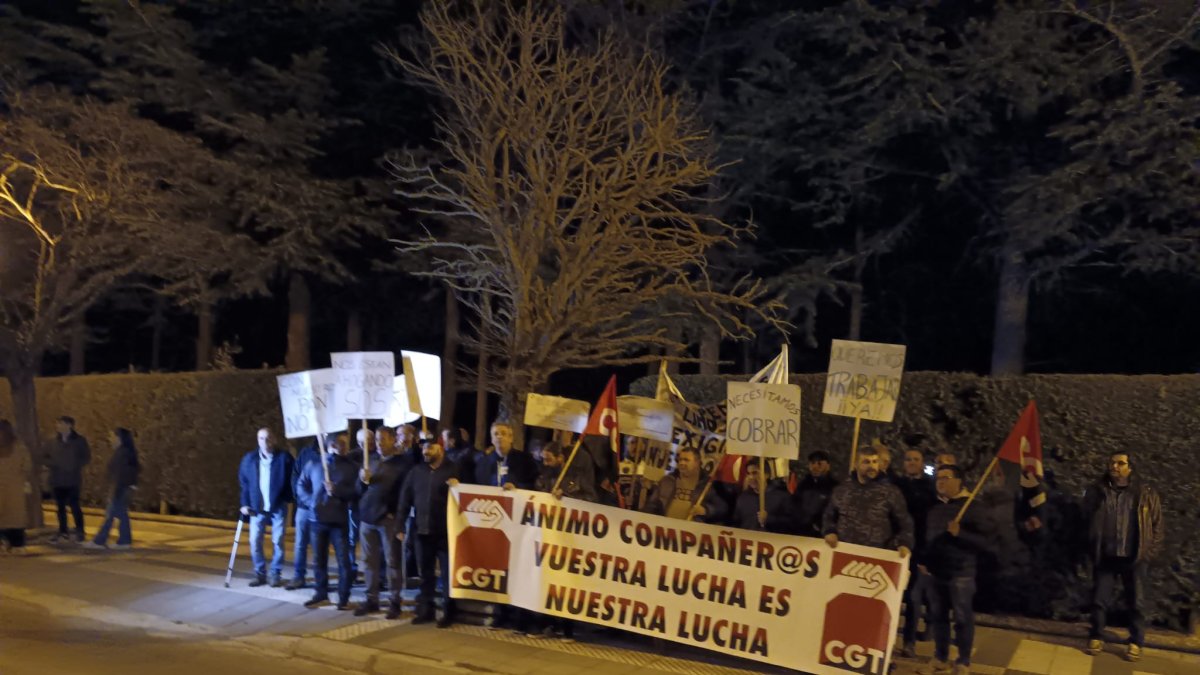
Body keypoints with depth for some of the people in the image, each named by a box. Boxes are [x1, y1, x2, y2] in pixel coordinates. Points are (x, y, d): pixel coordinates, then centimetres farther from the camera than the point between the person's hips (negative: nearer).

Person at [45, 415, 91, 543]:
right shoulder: (53, 442, 8)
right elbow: (46, 458, 11)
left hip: (73, 479, -3)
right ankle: (62, 531, 19)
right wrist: (53, 464, -9)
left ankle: (79, 531, 4)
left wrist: (75, 466, -13)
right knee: (60, 506, 8)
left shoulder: (79, 441, 0)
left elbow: (86, 457, 1)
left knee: (74, 505, -5)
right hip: (57, 480, 3)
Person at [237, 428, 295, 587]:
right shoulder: (249, 459, 2)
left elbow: (293, 479, -2)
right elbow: (244, 482, 8)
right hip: (257, 508, 3)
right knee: (255, 541, 2)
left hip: (278, 507, -3)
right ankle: (260, 574, 16)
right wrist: (245, 503, 1)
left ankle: (276, 574, 14)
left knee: (277, 541, 3)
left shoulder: (284, 457, -6)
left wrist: (287, 498, -11)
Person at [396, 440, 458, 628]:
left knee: (448, 573, 3)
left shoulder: (453, 470, -1)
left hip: (445, 531, -3)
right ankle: (425, 610, 20)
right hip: (422, 530, 4)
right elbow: (405, 499, 8)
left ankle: (448, 612, 10)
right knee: (425, 573, 11)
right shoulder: (416, 471, 9)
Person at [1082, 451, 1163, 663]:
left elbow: (1157, 525, 3)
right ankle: (1096, 637, 22)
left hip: (1134, 558, -1)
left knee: (1136, 602, 7)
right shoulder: (1096, 491, 0)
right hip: (1104, 557, 1)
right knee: (1099, 599, 6)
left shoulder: (1146, 493, -2)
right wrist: (1090, 548, 4)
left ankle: (1136, 642, 22)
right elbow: (1085, 521, 8)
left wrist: (1150, 553, -1)